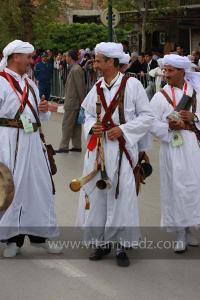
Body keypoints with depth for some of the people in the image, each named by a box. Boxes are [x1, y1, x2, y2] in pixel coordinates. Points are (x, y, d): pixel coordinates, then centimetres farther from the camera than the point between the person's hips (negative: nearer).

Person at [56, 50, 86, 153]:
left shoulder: (76, 70, -17)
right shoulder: (74, 69, 13)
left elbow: (80, 88, -18)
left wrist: (82, 102, -15)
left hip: (72, 102, -10)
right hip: (75, 103, 10)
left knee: (67, 124, -5)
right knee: (76, 125, 12)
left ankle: (64, 146, -1)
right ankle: (77, 146, 17)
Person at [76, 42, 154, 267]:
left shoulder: (132, 85, -6)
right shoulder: (96, 88, 9)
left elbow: (146, 116, -4)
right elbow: (88, 115, 18)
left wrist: (123, 129, -13)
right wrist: (91, 127, -4)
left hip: (122, 149, -5)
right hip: (97, 149, 5)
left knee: (122, 195, -3)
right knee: (97, 194, 7)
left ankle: (122, 246, 10)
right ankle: (101, 242, 20)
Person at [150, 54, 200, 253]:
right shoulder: (160, 97, -1)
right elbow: (151, 124, -4)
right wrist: (169, 127, -18)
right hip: (172, 148, -2)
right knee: (176, 189, -2)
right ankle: (180, 234, 8)